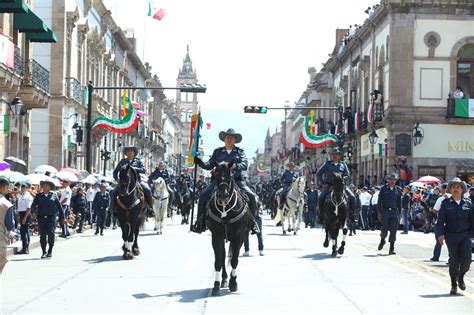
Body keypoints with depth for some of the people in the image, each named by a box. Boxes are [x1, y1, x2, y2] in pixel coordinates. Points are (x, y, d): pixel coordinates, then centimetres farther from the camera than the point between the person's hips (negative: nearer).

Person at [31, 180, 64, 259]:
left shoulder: (53, 195, 9)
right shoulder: (38, 196, 11)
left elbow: (59, 206, 12)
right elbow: (33, 205, 7)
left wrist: (62, 217, 10)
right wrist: (34, 211, -14)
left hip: (51, 217, -2)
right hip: (41, 218, 2)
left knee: (51, 233, -13)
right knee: (42, 235, 1)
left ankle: (50, 251, 0)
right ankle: (44, 252, 12)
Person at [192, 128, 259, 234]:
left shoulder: (240, 152, 10)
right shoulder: (218, 152, 14)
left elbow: (245, 164, -5)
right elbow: (209, 166, 10)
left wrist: (235, 166, -26)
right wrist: (200, 163, -9)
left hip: (236, 180, -1)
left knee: (251, 196, -18)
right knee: (203, 196, -18)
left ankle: (252, 222, -1)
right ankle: (200, 222, -5)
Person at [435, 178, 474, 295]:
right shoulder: (446, 204, 4)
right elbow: (440, 220, -2)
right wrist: (440, 234, -13)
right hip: (451, 236, -1)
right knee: (454, 260, -3)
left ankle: (461, 277, 19)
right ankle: (454, 285, 11)